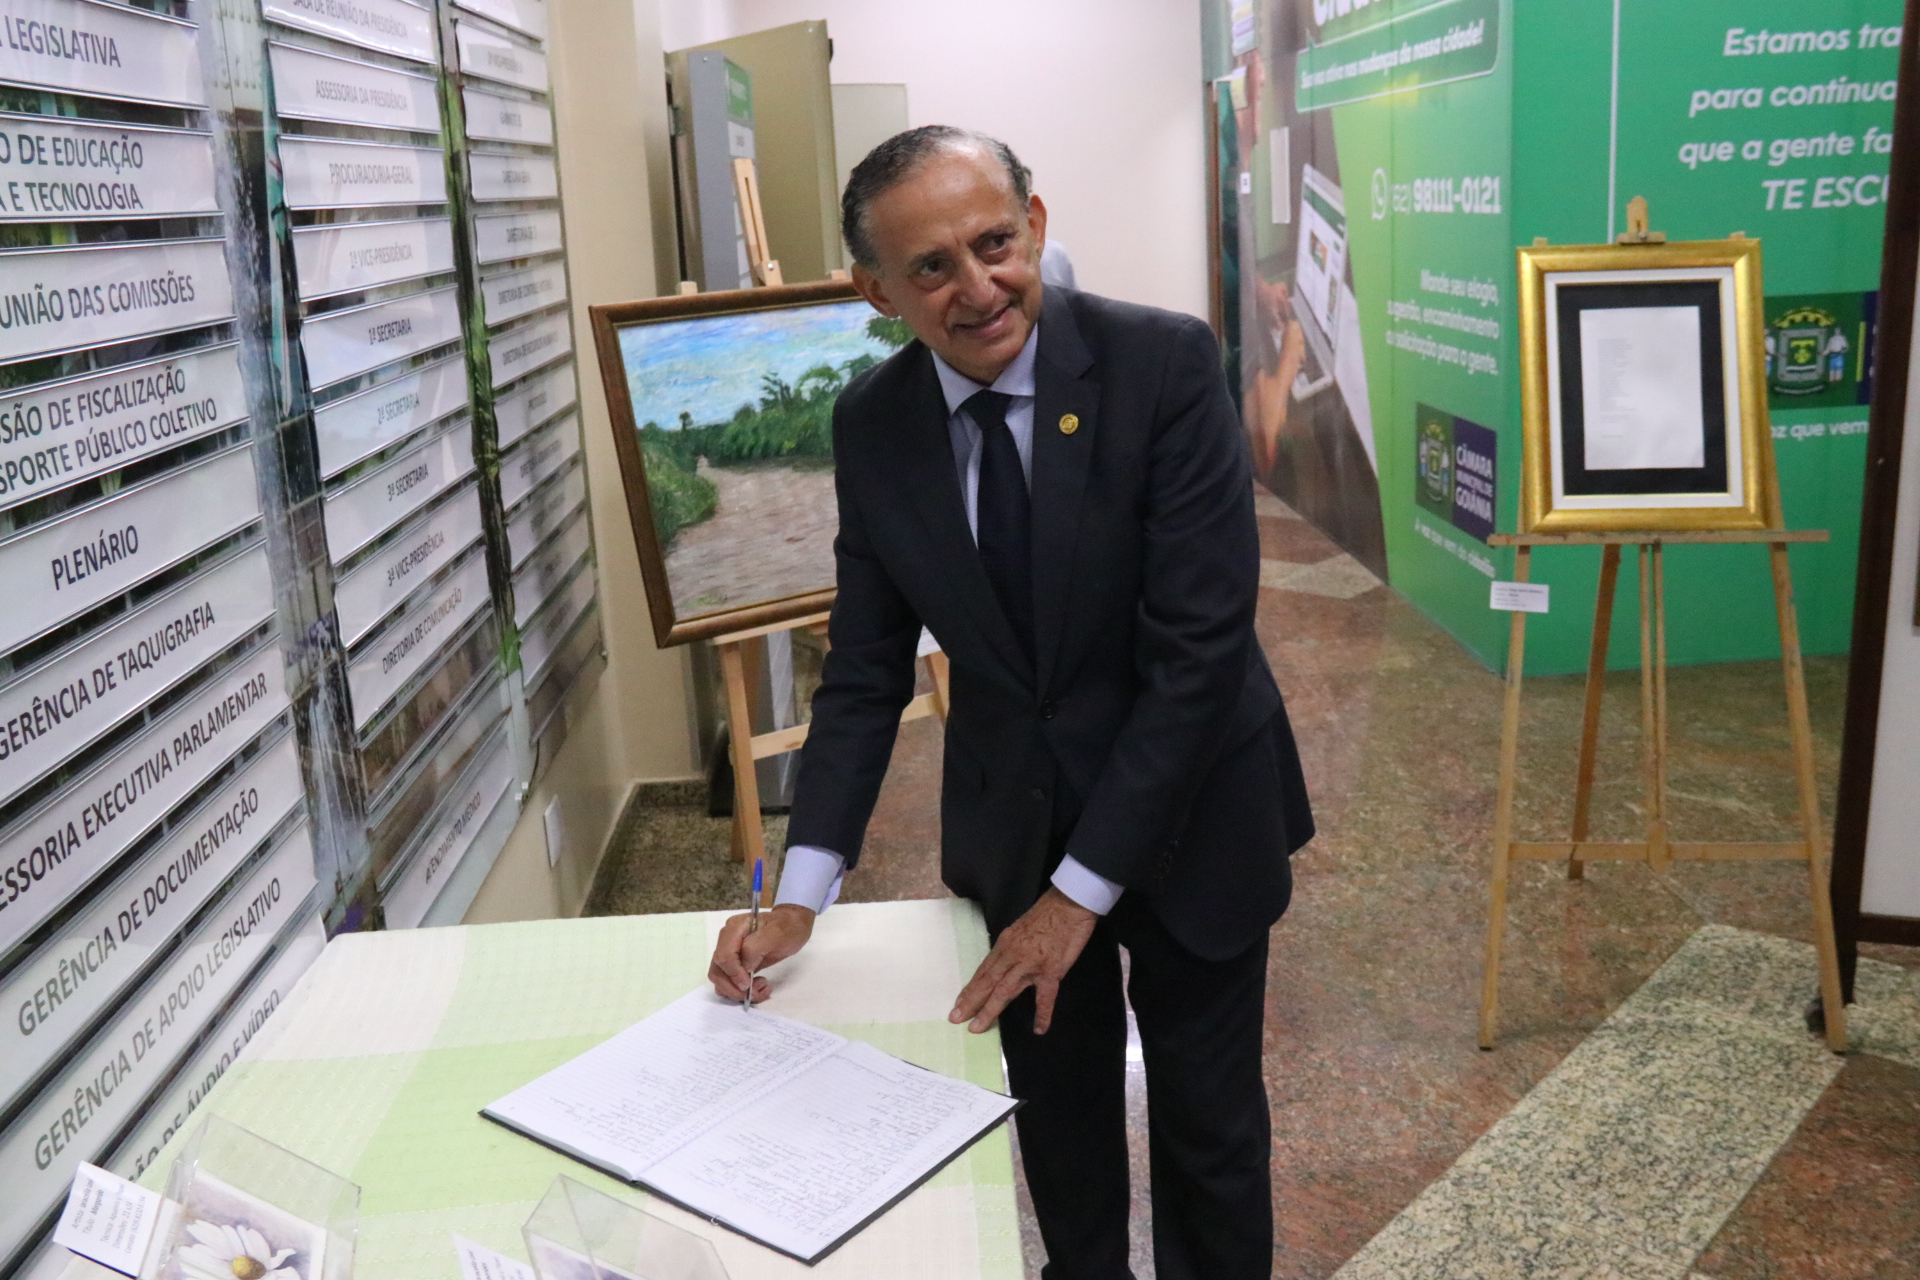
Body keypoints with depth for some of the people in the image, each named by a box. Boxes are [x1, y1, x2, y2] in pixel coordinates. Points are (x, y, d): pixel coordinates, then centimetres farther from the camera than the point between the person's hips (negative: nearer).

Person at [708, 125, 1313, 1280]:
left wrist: (1082, 890, -22)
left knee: (1209, 1122, 16)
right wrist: (803, 892, -13)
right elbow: (867, 670, -3)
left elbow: (1199, 647, -23)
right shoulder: (873, 423, -8)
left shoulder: (1165, 363, -21)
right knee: (1059, 1117, 20)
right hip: (1010, 824, 3)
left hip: (1188, 812, -3)